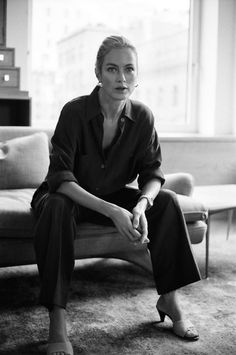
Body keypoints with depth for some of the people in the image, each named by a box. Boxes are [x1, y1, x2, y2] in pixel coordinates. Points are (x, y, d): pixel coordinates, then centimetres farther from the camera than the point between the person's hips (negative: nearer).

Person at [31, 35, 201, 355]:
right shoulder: (75, 112, -22)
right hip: (71, 197, -3)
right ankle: (57, 325, -34)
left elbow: (152, 173, -8)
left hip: (114, 197, 4)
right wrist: (112, 212, -38)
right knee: (56, 207, -37)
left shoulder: (142, 117, -10)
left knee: (167, 201, -16)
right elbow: (61, 178, -27)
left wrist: (141, 205, -32)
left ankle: (169, 299, -4)